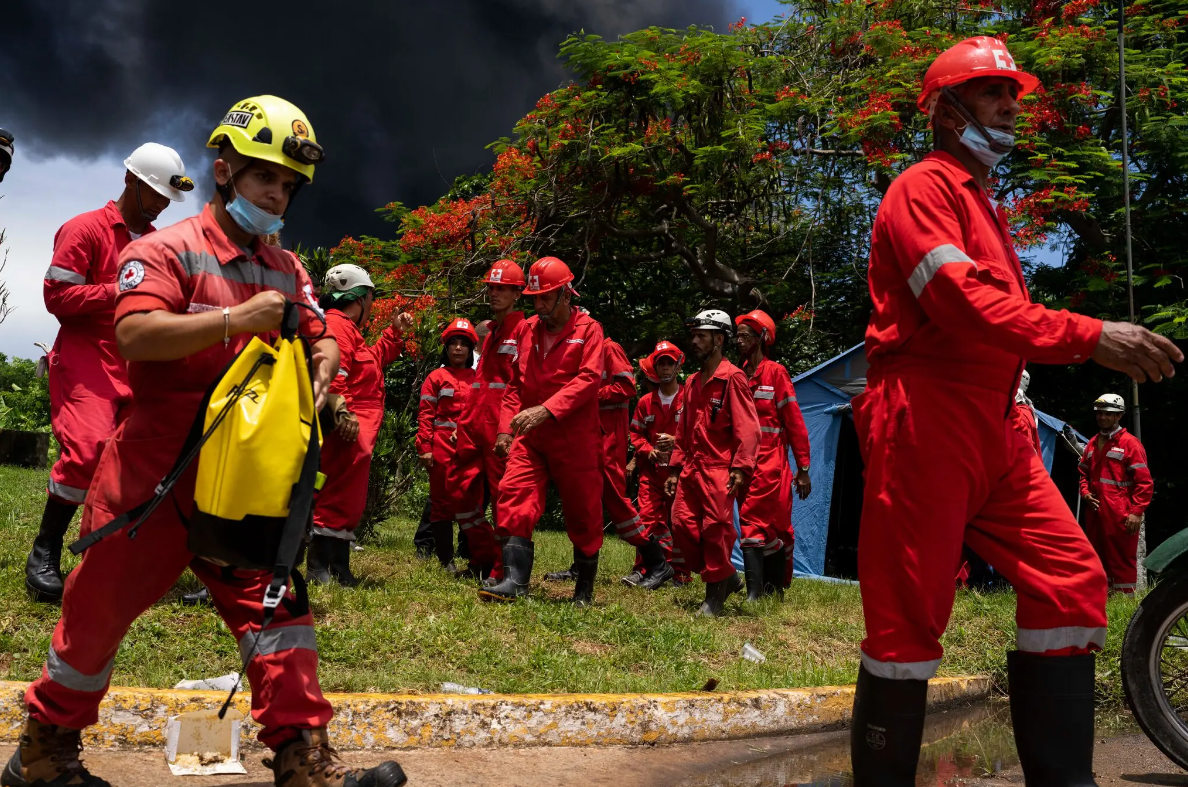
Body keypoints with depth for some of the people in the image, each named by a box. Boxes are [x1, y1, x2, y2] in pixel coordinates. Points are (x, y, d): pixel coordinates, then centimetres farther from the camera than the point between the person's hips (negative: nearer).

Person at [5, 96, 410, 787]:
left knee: (274, 599, -3)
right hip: (156, 467, -5)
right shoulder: (169, 249, -4)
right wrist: (235, 321, -28)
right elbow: (134, 333, -19)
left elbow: (321, 341, 14)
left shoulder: (287, 271, 16)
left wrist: (321, 368, -10)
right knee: (104, 605, 6)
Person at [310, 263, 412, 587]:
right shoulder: (336, 324, -10)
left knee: (350, 500, 14)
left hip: (359, 428, 12)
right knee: (340, 497, -16)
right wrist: (341, 411, -34)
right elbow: (331, 371, -24)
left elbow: (375, 360, 40)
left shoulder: (348, 329, 26)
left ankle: (339, 568, 20)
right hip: (348, 427, -12)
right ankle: (319, 566, -15)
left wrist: (395, 331, 36)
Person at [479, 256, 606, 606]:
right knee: (514, 498, -13)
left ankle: (585, 588, 21)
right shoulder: (527, 330, 12)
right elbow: (515, 384, 16)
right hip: (530, 437, 4)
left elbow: (588, 378, -17)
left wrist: (546, 410, -27)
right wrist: (505, 428, 6)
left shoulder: (587, 329, -4)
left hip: (576, 438, -4)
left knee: (583, 512, 6)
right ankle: (514, 580, -16)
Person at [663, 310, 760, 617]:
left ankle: (716, 593, 7)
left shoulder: (732, 378, -5)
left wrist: (740, 468, -21)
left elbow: (747, 428, -12)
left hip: (720, 469, -8)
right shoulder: (692, 383, 18)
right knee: (683, 525, 1)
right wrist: (675, 469, 18)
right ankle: (727, 577, 16)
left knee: (716, 528, -8)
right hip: (692, 468, 8)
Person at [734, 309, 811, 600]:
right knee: (751, 525, 1)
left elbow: (795, 423, -5)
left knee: (777, 529, -2)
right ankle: (756, 593, 1)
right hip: (744, 466, 5)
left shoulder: (775, 372, -4)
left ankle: (773, 590, 2)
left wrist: (803, 468, -6)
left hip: (771, 466, -5)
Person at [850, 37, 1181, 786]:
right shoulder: (923, 189, -5)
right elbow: (964, 303, -20)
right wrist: (1090, 336, -26)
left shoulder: (984, 205, 26)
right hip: (925, 426, -9)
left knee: (1072, 579, 0)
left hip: (992, 432, 9)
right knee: (910, 614, -5)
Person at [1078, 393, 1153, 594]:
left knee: (1123, 561, -3)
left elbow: (1144, 481, -9)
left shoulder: (1130, 443, -5)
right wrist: (1086, 493, 6)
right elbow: (1084, 473, 26)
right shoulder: (1092, 444, 15)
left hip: (1120, 516, -7)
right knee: (1097, 559, 13)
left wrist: (1136, 512, -15)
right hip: (1095, 514, 7)